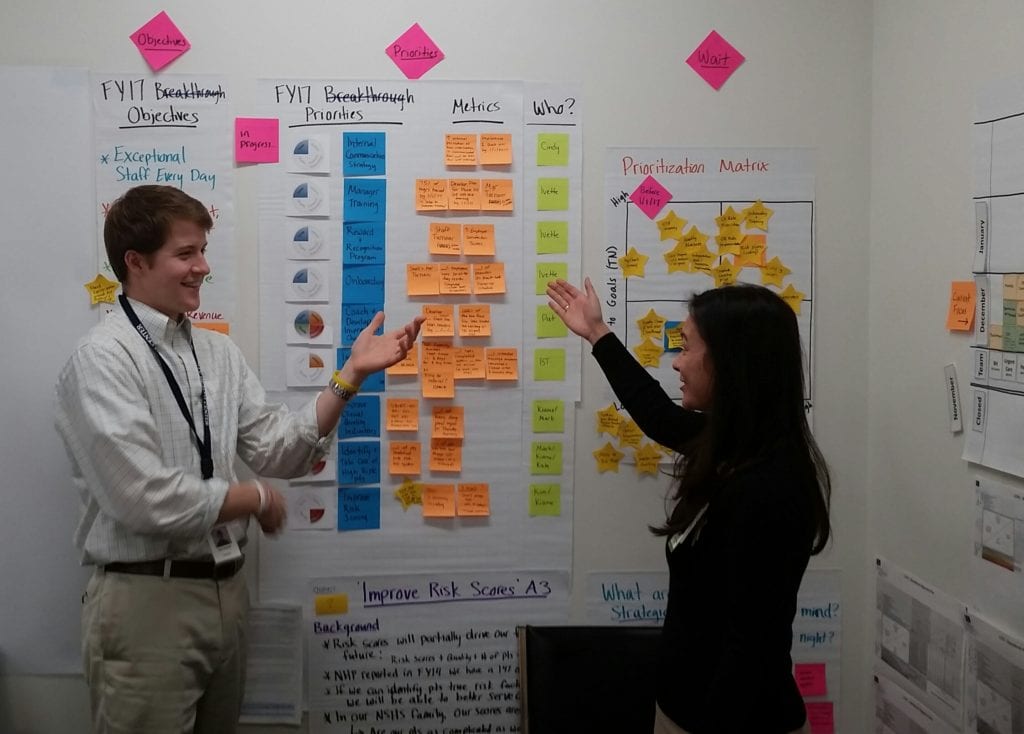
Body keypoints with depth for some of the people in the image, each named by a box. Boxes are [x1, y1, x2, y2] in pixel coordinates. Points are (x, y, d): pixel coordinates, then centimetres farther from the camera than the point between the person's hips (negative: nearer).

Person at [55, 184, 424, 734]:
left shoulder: (217, 351, 8)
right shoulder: (103, 359, -15)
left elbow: (279, 452, 3)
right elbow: (148, 500, -23)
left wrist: (351, 375, -7)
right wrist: (255, 498, -9)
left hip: (225, 589, 7)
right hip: (148, 599, -7)